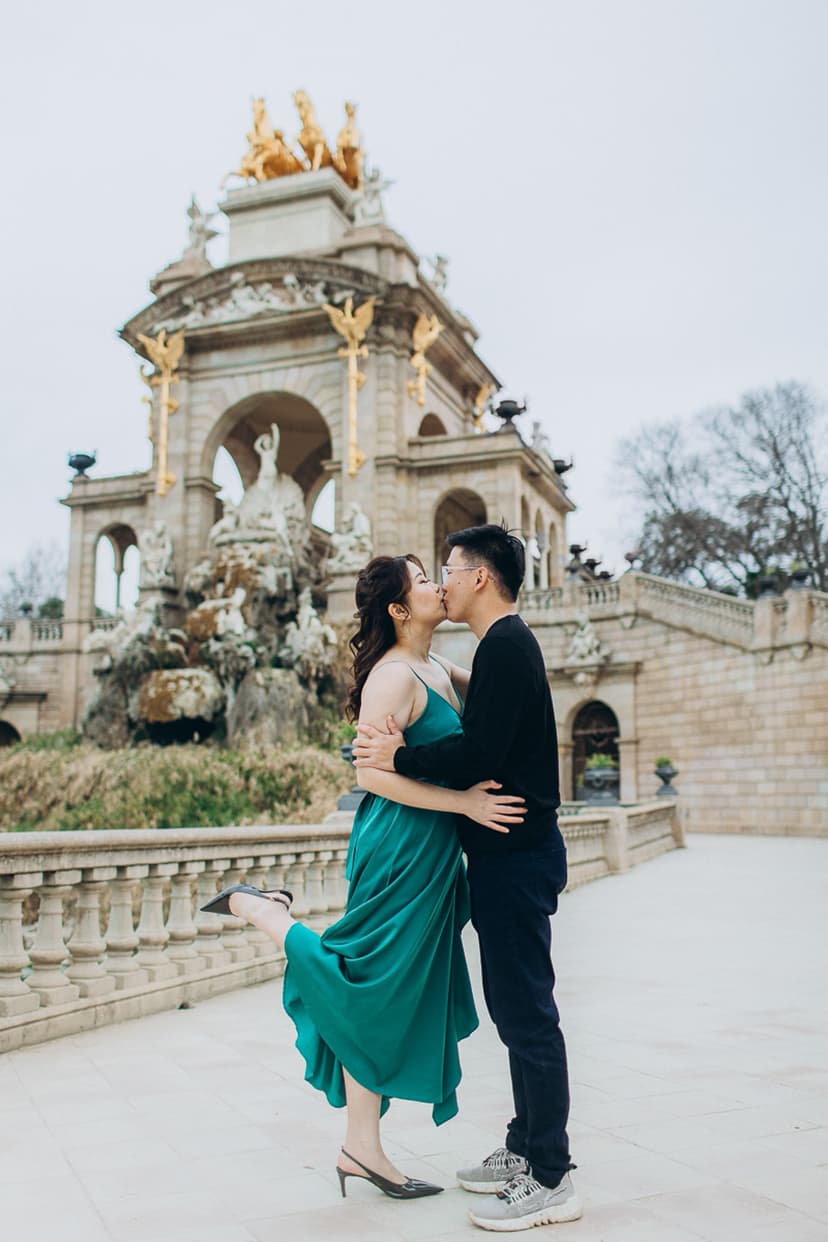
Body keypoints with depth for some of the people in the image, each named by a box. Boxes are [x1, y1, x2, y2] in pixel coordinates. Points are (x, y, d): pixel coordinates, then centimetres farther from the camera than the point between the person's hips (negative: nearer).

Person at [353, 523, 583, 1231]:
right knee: (517, 1009, 17)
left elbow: (479, 755, -23)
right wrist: (403, 752, 7)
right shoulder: (509, 645, 18)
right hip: (511, 853, 11)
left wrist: (399, 757, -12)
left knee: (527, 1012, -4)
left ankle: (551, 1179, 5)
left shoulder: (506, 646, -15)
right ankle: (526, 1149, 28)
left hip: (517, 855, -11)